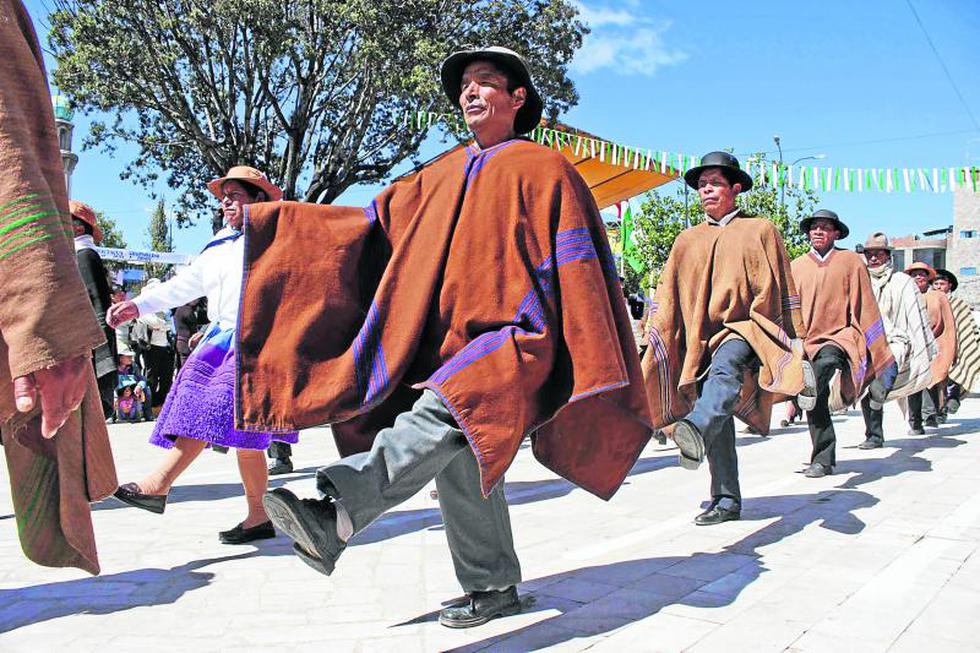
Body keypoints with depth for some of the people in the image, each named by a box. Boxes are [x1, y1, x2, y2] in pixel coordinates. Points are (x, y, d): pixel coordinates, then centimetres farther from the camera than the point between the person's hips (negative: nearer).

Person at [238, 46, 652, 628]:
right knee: (459, 462, 7)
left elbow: (577, 265, -3)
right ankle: (494, 588, 21)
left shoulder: (541, 168, 3)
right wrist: (267, 219, 18)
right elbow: (371, 223, 21)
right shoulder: (442, 175, 20)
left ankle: (335, 517, -46)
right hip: (452, 345, 7)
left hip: (512, 337, -7)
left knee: (444, 413, -32)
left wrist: (591, 365, -11)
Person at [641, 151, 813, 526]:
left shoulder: (760, 231, 9)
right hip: (702, 340, 4)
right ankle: (726, 501, 10)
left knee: (725, 368, -37)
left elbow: (783, 290, 7)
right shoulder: (687, 241, 17)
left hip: (747, 328, -3)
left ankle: (696, 430, -61)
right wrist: (652, 340, 3)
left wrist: (796, 346, 1)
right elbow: (666, 296, 15)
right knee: (718, 425, 1)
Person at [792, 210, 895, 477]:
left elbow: (866, 308, 3)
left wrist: (882, 356, -1)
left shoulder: (851, 262, 4)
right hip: (808, 342, 3)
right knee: (815, 405, 3)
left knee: (826, 361, -38)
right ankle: (823, 460, 14)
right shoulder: (796, 267, 10)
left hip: (842, 335, -3)